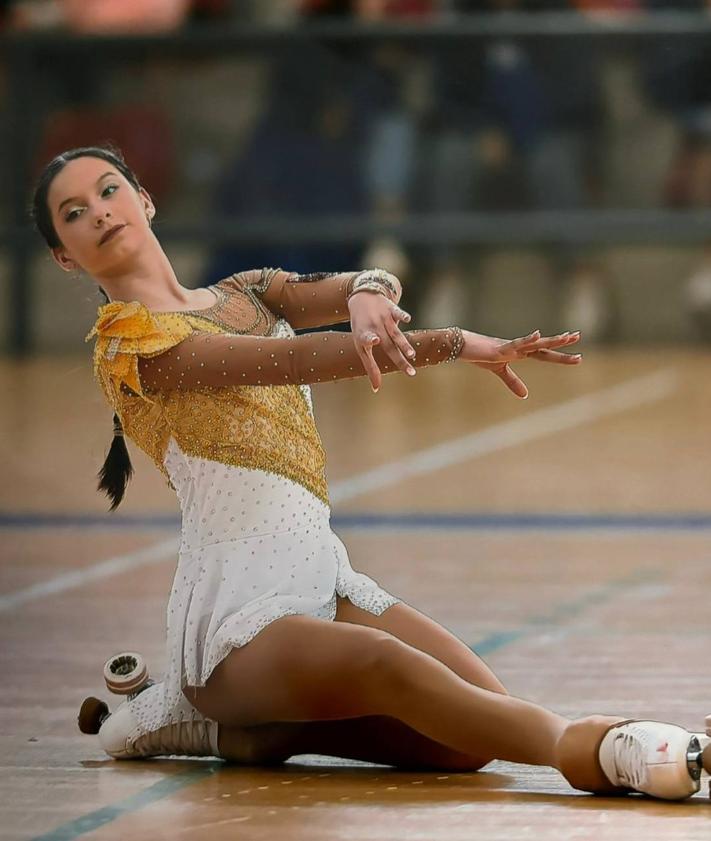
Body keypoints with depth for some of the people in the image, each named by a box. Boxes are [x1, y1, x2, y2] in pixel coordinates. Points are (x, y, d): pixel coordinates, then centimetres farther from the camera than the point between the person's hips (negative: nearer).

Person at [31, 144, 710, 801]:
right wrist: (457, 344, -22)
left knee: (477, 729, -14)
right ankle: (581, 745, -53)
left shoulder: (245, 295, 19)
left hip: (322, 579, 7)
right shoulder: (127, 343, -2)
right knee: (387, 665, -34)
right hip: (236, 615, -7)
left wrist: (367, 295, -27)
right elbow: (289, 360, -15)